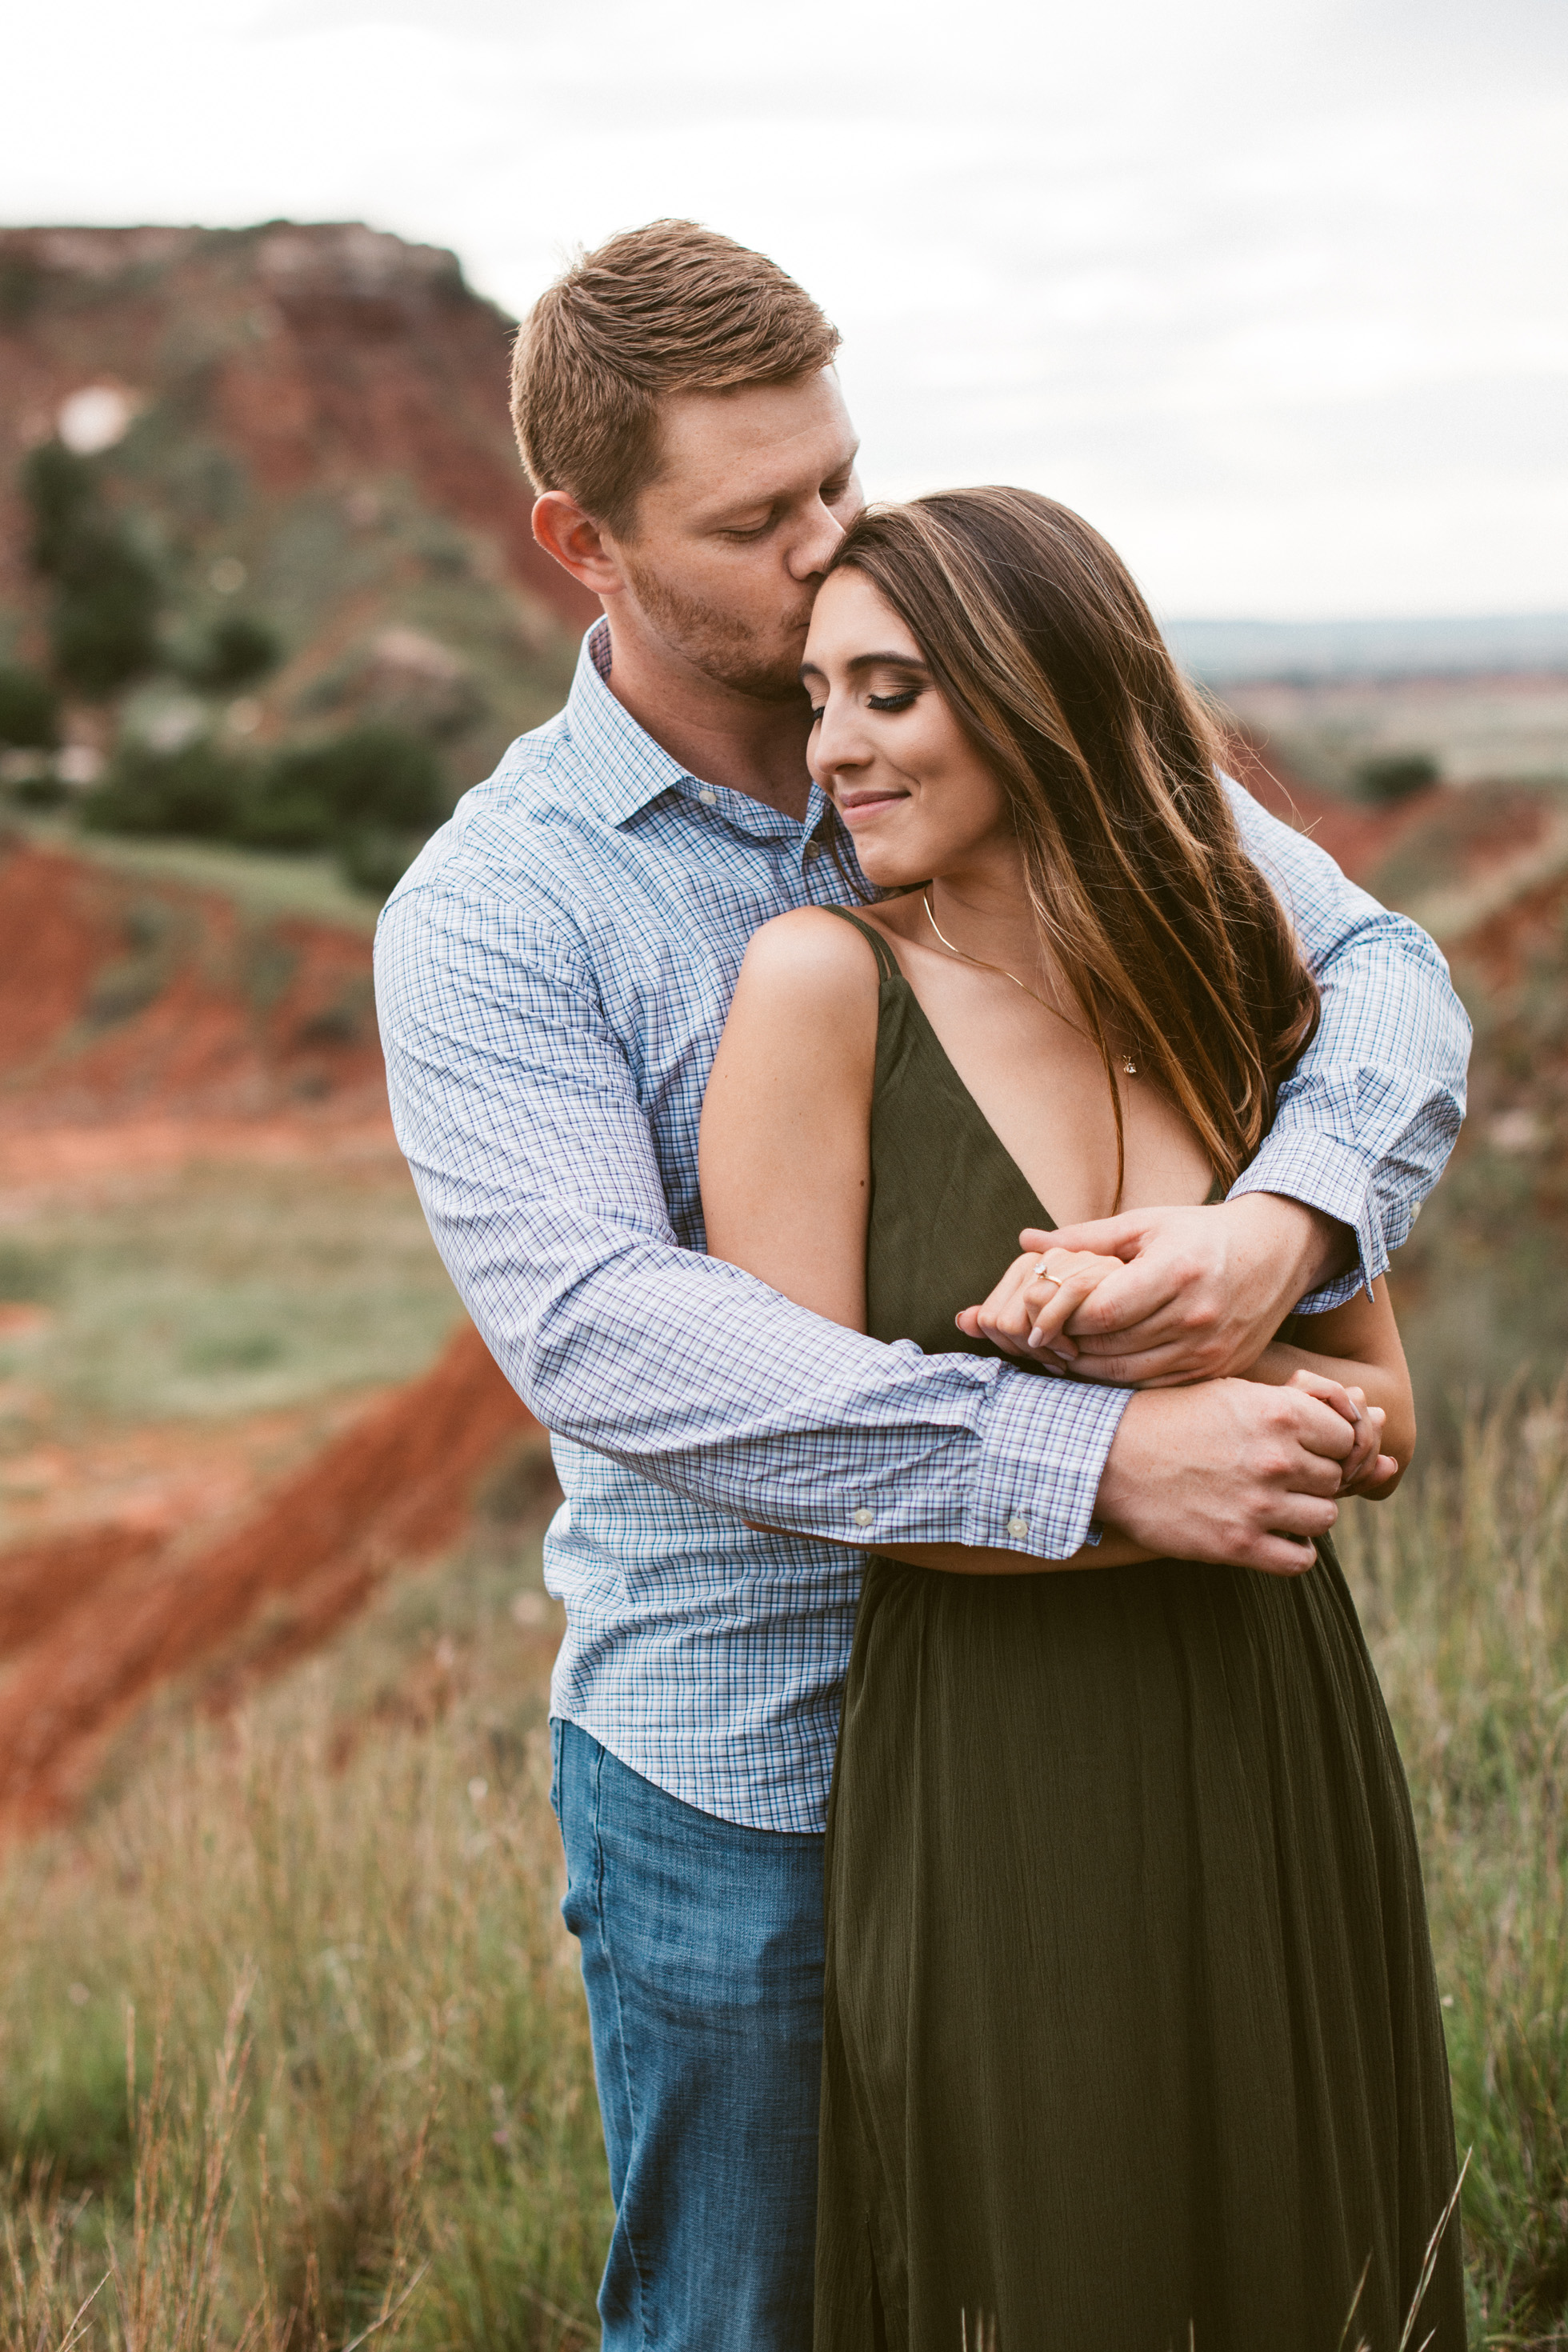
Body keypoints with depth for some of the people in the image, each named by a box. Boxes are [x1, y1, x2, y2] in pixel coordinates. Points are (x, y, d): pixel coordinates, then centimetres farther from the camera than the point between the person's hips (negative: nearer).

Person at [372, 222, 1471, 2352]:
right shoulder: (489, 916, -11)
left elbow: (1375, 968, 1)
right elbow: (602, 1334, -25)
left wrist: (1287, 1220, -23)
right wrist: (1094, 1456, -32)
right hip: (737, 1767, -3)